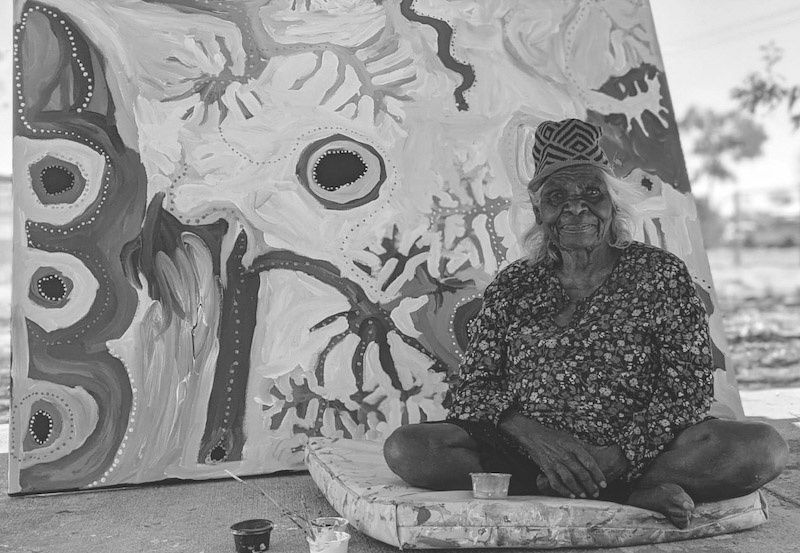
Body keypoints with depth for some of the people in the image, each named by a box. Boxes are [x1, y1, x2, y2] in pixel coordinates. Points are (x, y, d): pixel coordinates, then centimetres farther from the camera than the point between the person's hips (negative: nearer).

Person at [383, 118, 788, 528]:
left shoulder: (660, 274, 6)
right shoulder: (512, 287, 10)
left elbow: (690, 392, -2)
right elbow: (469, 393, 3)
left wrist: (616, 455, -18)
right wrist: (533, 434, -18)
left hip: (639, 453, -1)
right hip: (528, 449, 2)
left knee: (764, 446, -24)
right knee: (404, 448, -23)